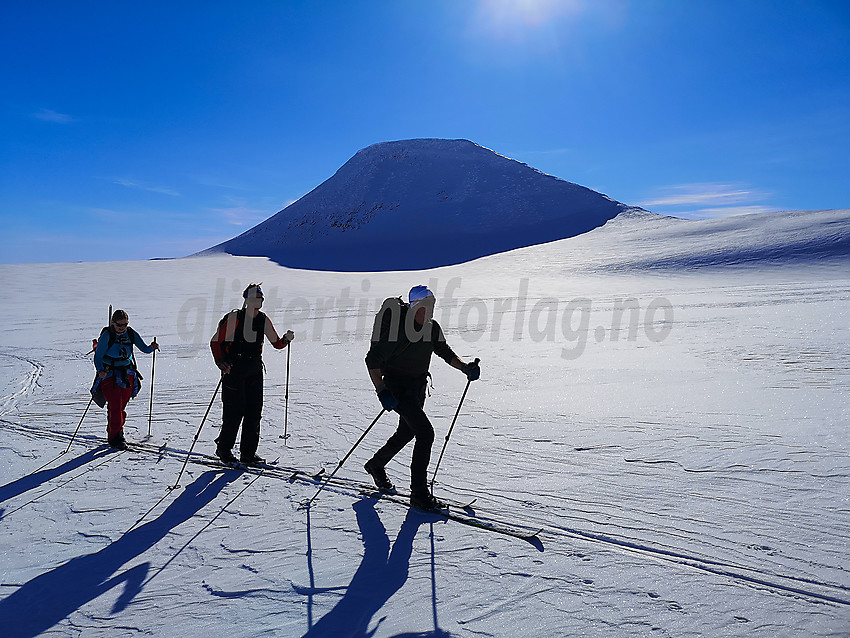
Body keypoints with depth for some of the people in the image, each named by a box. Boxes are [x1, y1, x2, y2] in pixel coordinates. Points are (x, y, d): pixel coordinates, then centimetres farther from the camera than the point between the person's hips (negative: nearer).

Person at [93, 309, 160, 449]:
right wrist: (100, 370, -27)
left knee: (122, 405, 8)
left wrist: (152, 347, -23)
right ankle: (116, 437, -3)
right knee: (115, 405, -11)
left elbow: (144, 349, 0)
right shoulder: (107, 335, -11)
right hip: (109, 374, -4)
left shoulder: (131, 334, 1)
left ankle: (112, 432, 27)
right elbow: (98, 356, -10)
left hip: (127, 374, 4)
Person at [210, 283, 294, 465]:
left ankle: (248, 453, 15)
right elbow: (215, 341, -7)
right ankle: (224, 448, 17)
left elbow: (276, 343, 13)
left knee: (254, 411, 4)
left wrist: (286, 339, -8)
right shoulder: (234, 318, -9)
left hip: (255, 370, 5)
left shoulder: (263, 320, 7)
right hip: (234, 369, -5)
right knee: (234, 411, -3)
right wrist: (220, 362, -20)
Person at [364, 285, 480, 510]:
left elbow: (444, 352, 13)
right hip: (397, 387, -8)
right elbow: (372, 360, -19)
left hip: (418, 386, 8)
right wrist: (381, 391, -27)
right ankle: (419, 494, -6)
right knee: (425, 433, -17)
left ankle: (376, 466, 48)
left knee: (407, 432, 22)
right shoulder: (397, 327, -23)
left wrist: (465, 368, -2)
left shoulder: (433, 328, -2)